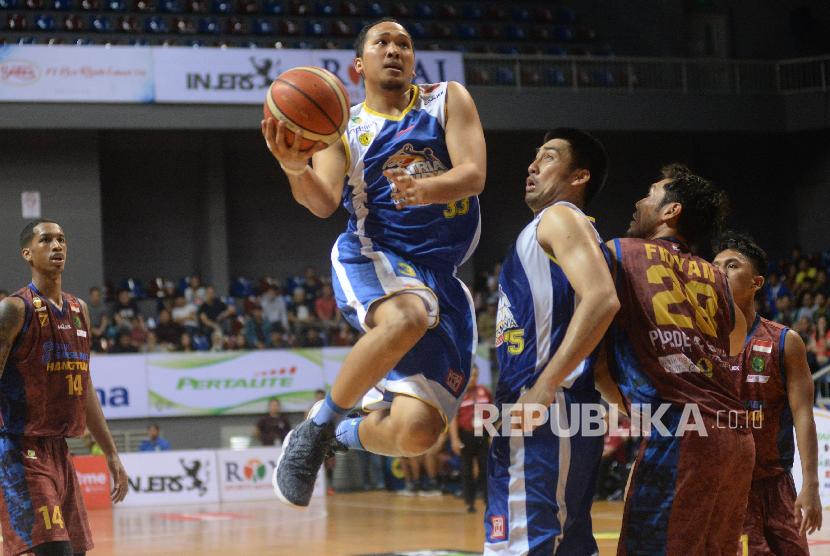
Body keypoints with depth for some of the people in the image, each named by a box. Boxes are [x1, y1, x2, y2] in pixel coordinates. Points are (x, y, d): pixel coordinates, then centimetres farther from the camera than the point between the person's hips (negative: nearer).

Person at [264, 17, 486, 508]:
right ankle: (318, 426, -19)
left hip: (441, 275, 2)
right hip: (372, 261, -2)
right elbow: (324, 203, -8)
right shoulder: (342, 130, 8)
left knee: (416, 433, -14)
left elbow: (473, 174, -6)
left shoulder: (448, 100, 8)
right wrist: (296, 169, -31)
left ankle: (347, 435, 24)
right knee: (408, 317, -41)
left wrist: (424, 188, -28)